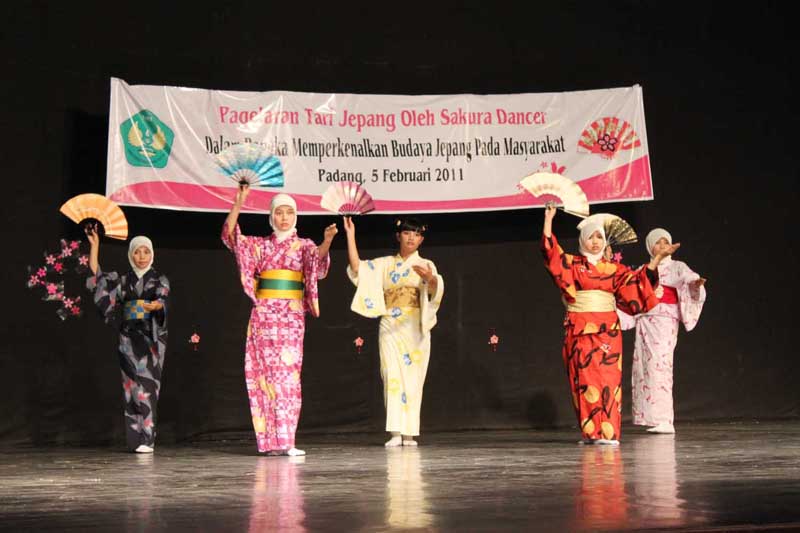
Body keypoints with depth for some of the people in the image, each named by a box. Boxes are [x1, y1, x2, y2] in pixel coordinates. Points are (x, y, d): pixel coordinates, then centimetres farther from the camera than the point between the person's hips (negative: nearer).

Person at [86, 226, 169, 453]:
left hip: (151, 337, -3)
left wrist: (153, 306, -37)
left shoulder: (160, 280, 5)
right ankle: (135, 439, 2)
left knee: (146, 385, -10)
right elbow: (96, 275, 6)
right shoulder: (123, 280, 14)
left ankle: (147, 438, -10)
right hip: (129, 338, 3)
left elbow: (162, 299, -13)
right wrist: (94, 245, 1)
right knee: (132, 385, -1)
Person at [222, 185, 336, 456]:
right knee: (265, 372, -2)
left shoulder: (303, 246, 9)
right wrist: (238, 203, -10)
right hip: (264, 314, 1)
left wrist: (327, 240, -33)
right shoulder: (261, 245, 13)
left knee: (287, 372, -7)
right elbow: (230, 235, 1)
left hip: (291, 316, -1)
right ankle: (272, 441, 1)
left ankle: (284, 440, -6)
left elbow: (318, 258, -12)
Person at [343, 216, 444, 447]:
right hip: (390, 327, 1)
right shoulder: (385, 264, 12)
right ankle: (395, 432, -13)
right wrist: (351, 235, -2)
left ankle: (409, 432, 5)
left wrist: (430, 278, -37)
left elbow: (435, 288, -14)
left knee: (412, 377, -1)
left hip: (415, 329, -1)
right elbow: (356, 267, 0)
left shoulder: (426, 265, 6)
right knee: (392, 375, -9)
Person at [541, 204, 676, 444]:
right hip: (580, 330, -2)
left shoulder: (615, 269, 14)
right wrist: (549, 219, -13)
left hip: (608, 331, 2)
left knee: (608, 378, -4)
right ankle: (591, 433, 0)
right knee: (586, 378, -4)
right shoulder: (571, 264, 7)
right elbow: (551, 252, -6)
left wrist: (657, 259, 2)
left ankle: (607, 432, -3)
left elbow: (638, 281, 9)